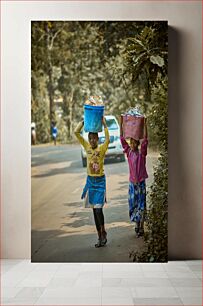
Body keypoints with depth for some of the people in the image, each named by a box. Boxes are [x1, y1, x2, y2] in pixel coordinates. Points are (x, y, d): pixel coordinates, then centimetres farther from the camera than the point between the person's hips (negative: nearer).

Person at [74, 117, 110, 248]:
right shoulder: (87, 147, 2)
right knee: (94, 210, 8)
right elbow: (76, 132, 0)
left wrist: (104, 124, -28)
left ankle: (103, 233, 8)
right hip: (90, 180, 5)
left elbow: (108, 139, -30)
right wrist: (84, 121, -7)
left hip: (100, 181, -5)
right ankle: (100, 236, 17)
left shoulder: (102, 149, -9)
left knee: (98, 208, -13)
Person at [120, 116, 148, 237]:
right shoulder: (129, 152, 3)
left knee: (141, 204, -1)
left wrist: (145, 125, -23)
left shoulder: (142, 153, -5)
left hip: (141, 182, -4)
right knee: (133, 204, 8)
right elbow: (122, 139, 1)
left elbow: (145, 140, -16)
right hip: (132, 182, 4)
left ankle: (141, 227, 5)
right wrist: (121, 123, -3)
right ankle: (137, 225, 22)